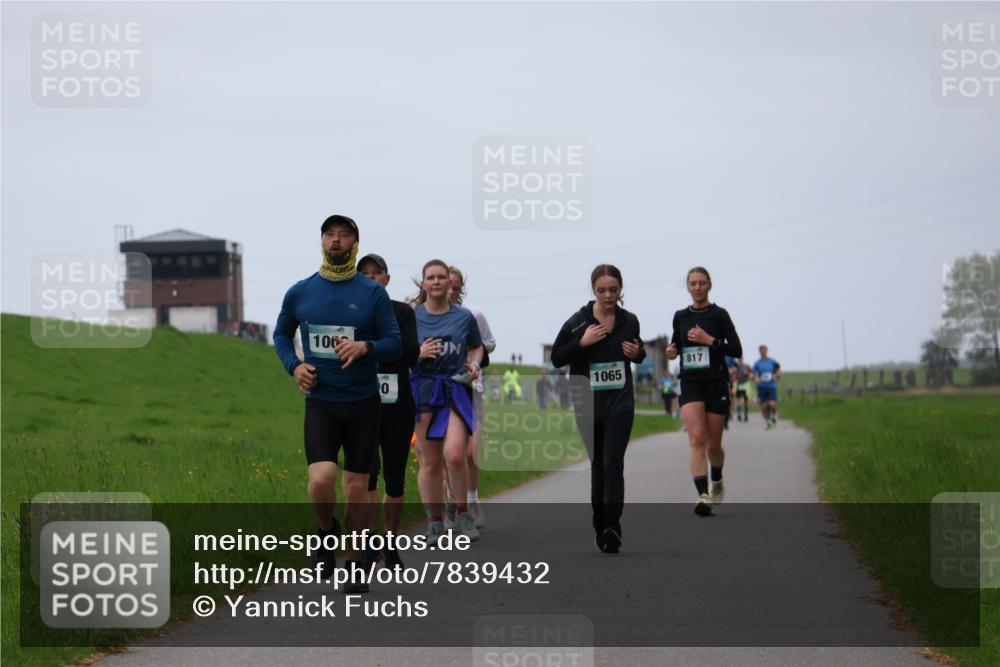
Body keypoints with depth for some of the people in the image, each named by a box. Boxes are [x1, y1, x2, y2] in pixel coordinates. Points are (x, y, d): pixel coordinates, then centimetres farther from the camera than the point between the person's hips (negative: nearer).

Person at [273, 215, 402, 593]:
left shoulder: (372, 293, -2)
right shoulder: (300, 293, 2)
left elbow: (395, 345, -1)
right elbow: (281, 334, 19)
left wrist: (365, 347, -22)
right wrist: (293, 365, -1)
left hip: (363, 404, 0)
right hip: (320, 402, 0)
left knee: (357, 489, 4)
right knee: (321, 480, -19)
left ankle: (354, 563, 21)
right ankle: (327, 532, 11)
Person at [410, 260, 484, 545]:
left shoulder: (464, 317, 5)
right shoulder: (412, 317, 4)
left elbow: (477, 348, 19)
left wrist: (474, 365, -2)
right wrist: (419, 354, -12)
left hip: (457, 390, -1)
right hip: (424, 390, 1)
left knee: (454, 454, -19)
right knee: (430, 462, 3)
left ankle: (463, 513, 1)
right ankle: (435, 522, 16)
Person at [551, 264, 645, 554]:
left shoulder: (629, 321, 3)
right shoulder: (578, 321, -5)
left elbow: (638, 351, 20)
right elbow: (556, 358, -3)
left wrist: (637, 353, -4)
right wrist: (582, 342, -18)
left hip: (620, 402, 0)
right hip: (588, 403, 0)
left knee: (613, 465, -11)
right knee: (597, 465, 8)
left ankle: (611, 527, -16)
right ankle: (601, 525, 18)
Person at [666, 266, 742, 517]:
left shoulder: (719, 315, -2)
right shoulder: (680, 317, 9)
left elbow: (736, 350, -6)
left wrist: (709, 340, -16)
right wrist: (672, 352, 0)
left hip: (716, 384, -2)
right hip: (690, 384, 2)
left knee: (713, 445, 7)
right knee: (697, 438, -17)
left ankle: (717, 483, 37)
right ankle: (703, 495, -25)